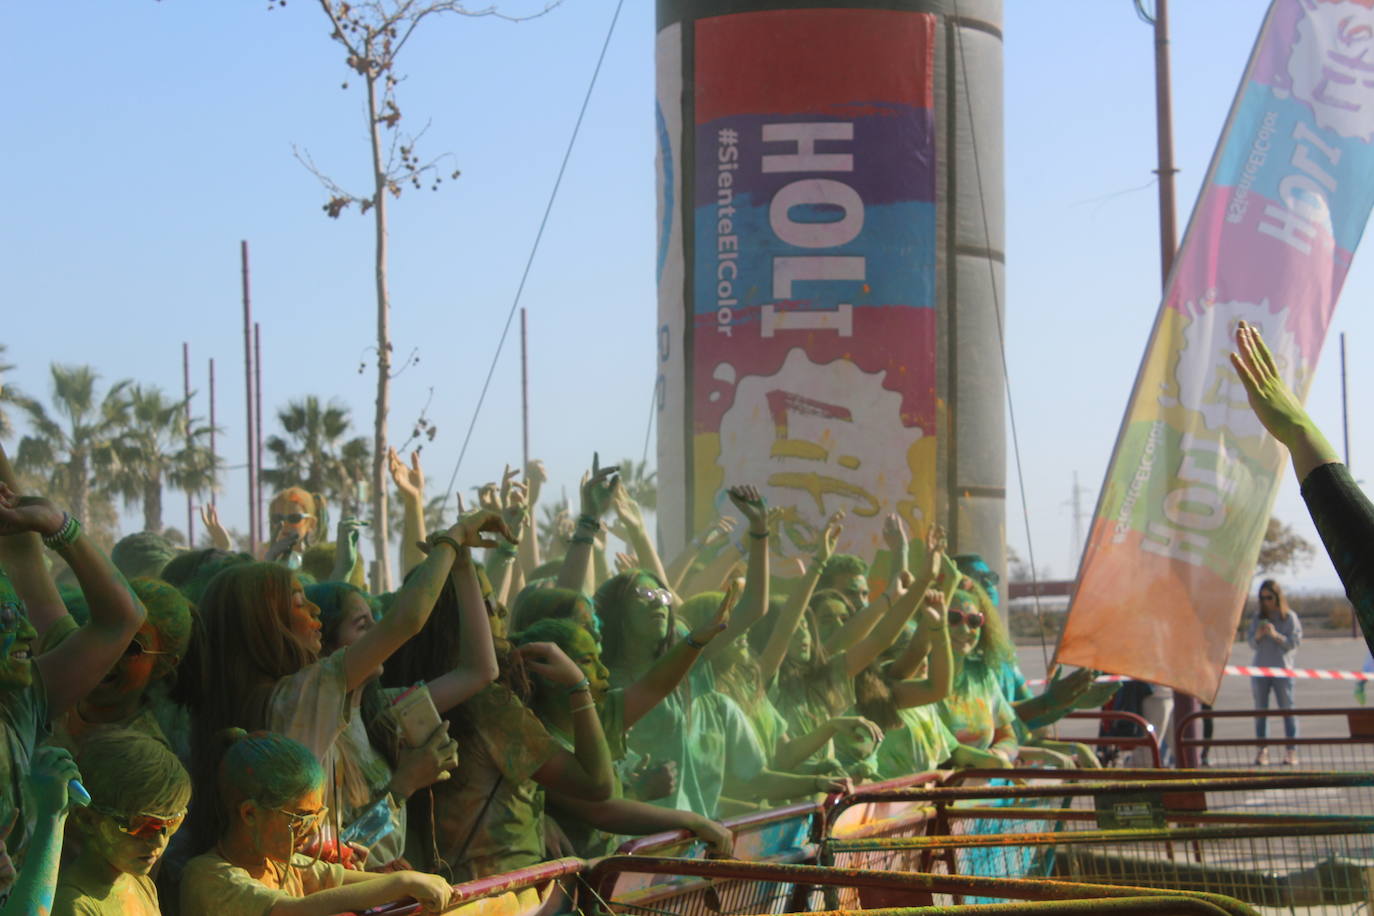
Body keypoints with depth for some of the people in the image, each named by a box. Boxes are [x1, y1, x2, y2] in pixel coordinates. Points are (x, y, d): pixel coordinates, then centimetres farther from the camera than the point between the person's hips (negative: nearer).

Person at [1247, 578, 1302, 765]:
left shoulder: (1290, 617, 1)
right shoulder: (1258, 617, 12)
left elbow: (1293, 642, -5)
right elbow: (1251, 642, 12)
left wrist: (1276, 635, -18)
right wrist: (1257, 636, -9)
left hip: (1282, 669, -3)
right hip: (1260, 669, 4)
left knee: (1287, 709, -3)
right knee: (1260, 710, 1)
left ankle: (1292, 750, -2)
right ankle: (1262, 750, 2)